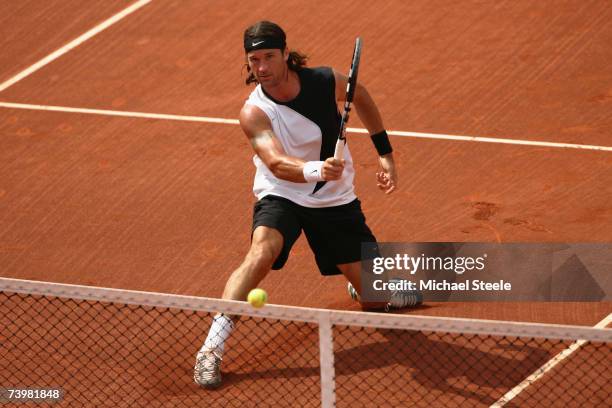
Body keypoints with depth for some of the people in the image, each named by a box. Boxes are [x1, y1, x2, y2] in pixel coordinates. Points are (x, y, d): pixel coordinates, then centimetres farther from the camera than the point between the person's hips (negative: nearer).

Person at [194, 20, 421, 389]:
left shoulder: (327, 82, -14)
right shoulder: (254, 113, -22)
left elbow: (363, 99, 9)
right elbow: (276, 163, -38)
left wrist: (386, 156, 8)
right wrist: (316, 171, -58)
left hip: (336, 200, 3)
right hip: (282, 196, -3)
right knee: (262, 252, -35)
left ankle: (362, 290, 49)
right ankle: (212, 348, -32)